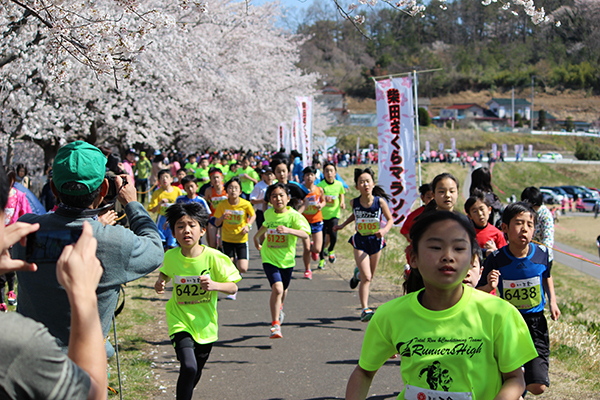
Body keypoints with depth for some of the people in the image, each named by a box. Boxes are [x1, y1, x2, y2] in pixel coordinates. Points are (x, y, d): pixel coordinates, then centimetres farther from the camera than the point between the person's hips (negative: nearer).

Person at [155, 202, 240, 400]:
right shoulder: (171, 256, -10)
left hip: (205, 323, 1)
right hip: (180, 320, -1)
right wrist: (160, 283, -6)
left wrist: (215, 285, -28)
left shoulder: (213, 257, -16)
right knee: (188, 367, -23)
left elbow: (233, 287, -10)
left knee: (195, 373, 18)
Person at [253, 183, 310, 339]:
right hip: (269, 258, 0)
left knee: (283, 289, 21)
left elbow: (305, 234, -29)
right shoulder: (268, 213, -2)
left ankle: (279, 308, 56)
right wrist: (258, 236, 31)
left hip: (287, 259, 0)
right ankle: (275, 324, -15)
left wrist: (289, 230, -44)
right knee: (277, 288, -20)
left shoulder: (294, 215, -14)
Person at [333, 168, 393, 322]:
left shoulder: (380, 201, -14)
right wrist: (342, 225, 10)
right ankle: (365, 309, -6)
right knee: (366, 277, -13)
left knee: (369, 276, 17)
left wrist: (384, 230, -20)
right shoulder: (355, 202, -8)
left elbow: (390, 219, -2)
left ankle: (358, 274, 54)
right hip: (360, 241, -1)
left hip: (376, 240, 1)